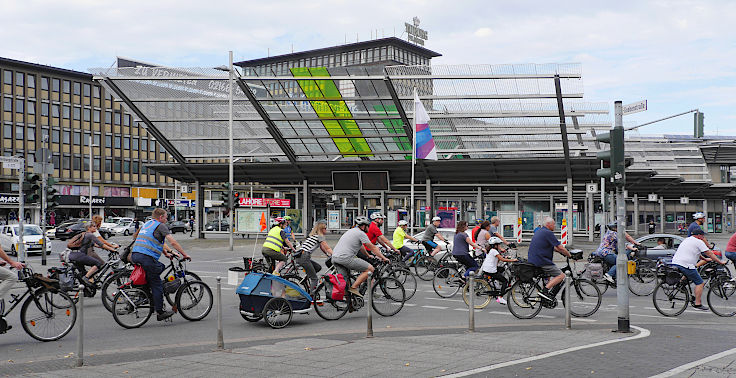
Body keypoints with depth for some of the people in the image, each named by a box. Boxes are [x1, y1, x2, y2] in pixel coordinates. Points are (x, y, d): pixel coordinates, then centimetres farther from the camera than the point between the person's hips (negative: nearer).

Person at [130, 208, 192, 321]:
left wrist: (166, 253, 39)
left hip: (135, 255, 8)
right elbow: (173, 242, -7)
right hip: (147, 257, -8)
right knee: (157, 285, 0)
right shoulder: (161, 226, 0)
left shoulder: (147, 224, 25)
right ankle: (160, 312, 3)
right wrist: (184, 254, 0)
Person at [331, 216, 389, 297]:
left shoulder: (352, 231, 26)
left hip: (335, 257, 10)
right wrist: (383, 258, 8)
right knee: (370, 269, -4)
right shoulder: (361, 233, -3)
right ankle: (353, 288, -5)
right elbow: (372, 247, 0)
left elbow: (361, 247, 39)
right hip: (345, 258, -10)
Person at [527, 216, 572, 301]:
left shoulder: (539, 231, 18)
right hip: (541, 261, -10)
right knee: (561, 275, -7)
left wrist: (561, 251, 25)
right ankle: (544, 290, -18)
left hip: (532, 260, 10)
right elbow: (560, 247, -12)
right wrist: (570, 255, 1)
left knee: (549, 273, 34)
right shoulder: (548, 233, -12)